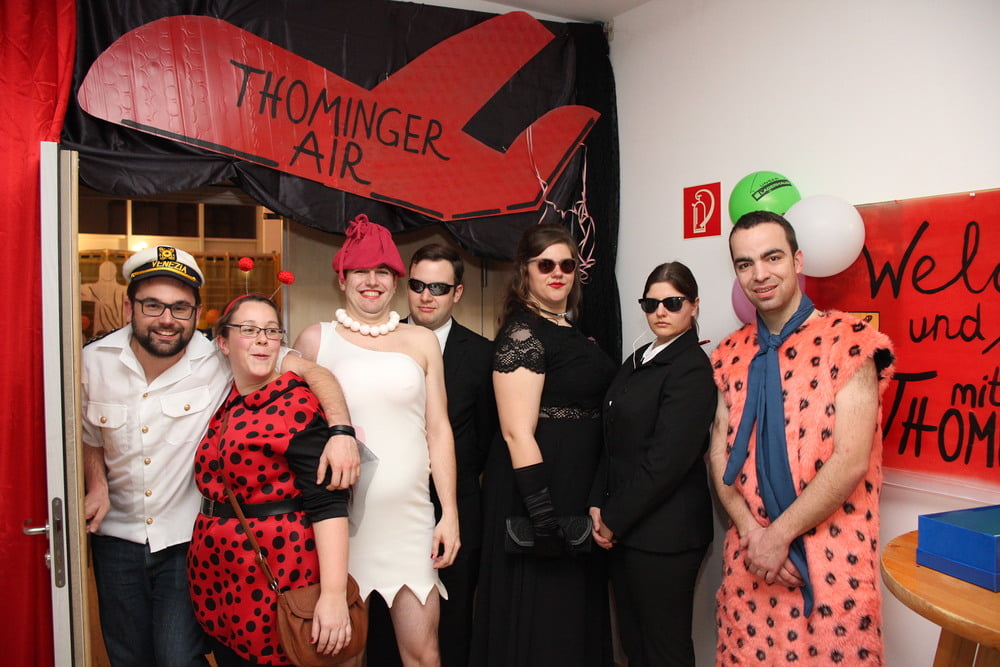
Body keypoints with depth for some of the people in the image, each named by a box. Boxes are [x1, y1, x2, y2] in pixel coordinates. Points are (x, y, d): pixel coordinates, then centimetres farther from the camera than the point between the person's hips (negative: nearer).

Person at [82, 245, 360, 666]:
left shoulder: (221, 358, -17)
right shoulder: (94, 362, -6)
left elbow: (312, 371, -19)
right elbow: (89, 437, 11)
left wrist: (342, 431, -34)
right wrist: (97, 485, -6)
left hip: (189, 539, -3)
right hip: (117, 536, 4)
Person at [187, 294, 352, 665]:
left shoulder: (297, 404, -13)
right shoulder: (222, 404, 8)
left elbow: (326, 502, -20)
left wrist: (333, 593, -26)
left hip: (276, 576, -6)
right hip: (216, 578, 7)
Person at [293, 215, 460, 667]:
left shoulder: (421, 341, 8)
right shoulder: (315, 339, 5)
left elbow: (438, 431, 7)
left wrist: (449, 514, 3)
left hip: (410, 519, 1)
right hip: (339, 522, -1)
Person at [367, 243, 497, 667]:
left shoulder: (481, 354, 0)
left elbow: (487, 434, 7)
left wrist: (459, 477, 3)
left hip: (455, 511, 0)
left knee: (451, 629, 12)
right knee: (386, 622, 12)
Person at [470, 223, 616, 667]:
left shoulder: (573, 332, 12)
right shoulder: (522, 332, -13)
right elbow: (517, 432, -20)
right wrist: (542, 514, -25)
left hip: (580, 490, 9)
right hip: (540, 488, -9)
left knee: (576, 610, 19)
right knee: (537, 618, 3)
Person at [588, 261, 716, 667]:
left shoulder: (692, 368, -13)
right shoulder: (639, 360, 12)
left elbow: (667, 459, -19)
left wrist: (615, 519, -13)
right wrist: (599, 505, 1)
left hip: (663, 533, -7)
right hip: (623, 528, 8)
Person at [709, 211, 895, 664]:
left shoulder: (848, 341, -9)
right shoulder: (732, 354, 7)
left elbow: (851, 460, -14)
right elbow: (719, 451, 5)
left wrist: (779, 535, -12)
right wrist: (752, 533, -9)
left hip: (830, 563, -4)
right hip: (748, 560, 4)